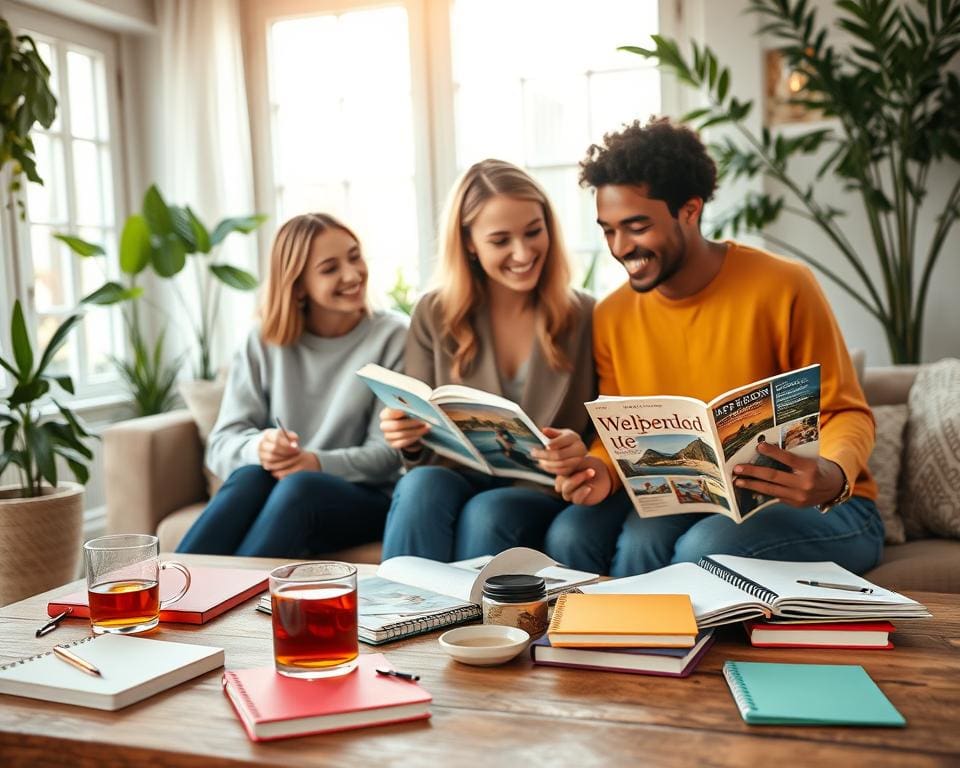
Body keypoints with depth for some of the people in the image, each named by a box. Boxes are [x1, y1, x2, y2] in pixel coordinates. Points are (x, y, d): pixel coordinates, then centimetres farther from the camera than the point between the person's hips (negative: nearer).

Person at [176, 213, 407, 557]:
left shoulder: (392, 336, -1)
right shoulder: (264, 342, 5)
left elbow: (390, 452, -6)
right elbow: (222, 443, -2)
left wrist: (319, 463, -26)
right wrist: (257, 447, -26)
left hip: (366, 499, -2)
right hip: (275, 494, 2)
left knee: (297, 487, -35)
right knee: (251, 476, -33)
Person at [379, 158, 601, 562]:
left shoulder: (585, 317, 1)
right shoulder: (435, 316, 4)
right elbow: (423, 450, 8)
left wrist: (582, 454, -20)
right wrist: (409, 439, -17)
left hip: (544, 493, -1)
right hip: (457, 479, 2)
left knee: (486, 513, -34)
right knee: (421, 486, -32)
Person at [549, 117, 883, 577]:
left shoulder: (782, 289, -14)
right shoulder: (611, 318, 0)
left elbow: (846, 413, -8)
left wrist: (832, 476, -30)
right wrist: (601, 470, -18)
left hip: (813, 507, -3)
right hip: (684, 504, 3)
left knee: (705, 546, -34)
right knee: (571, 535, -25)